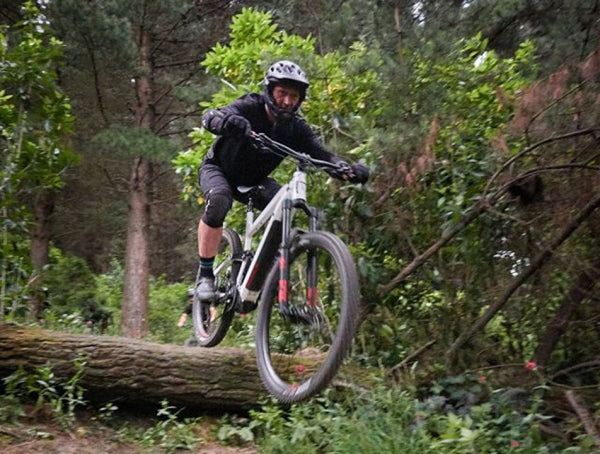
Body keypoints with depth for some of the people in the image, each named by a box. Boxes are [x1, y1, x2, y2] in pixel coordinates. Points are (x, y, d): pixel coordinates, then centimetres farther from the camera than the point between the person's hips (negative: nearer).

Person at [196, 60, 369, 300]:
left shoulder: (296, 127, -14)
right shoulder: (249, 108, -26)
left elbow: (321, 153, -24)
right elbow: (210, 116, -42)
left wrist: (349, 169, -45)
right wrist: (228, 121, -67)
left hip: (253, 181, 4)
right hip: (218, 169, -4)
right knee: (219, 200, -36)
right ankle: (205, 276, -24)